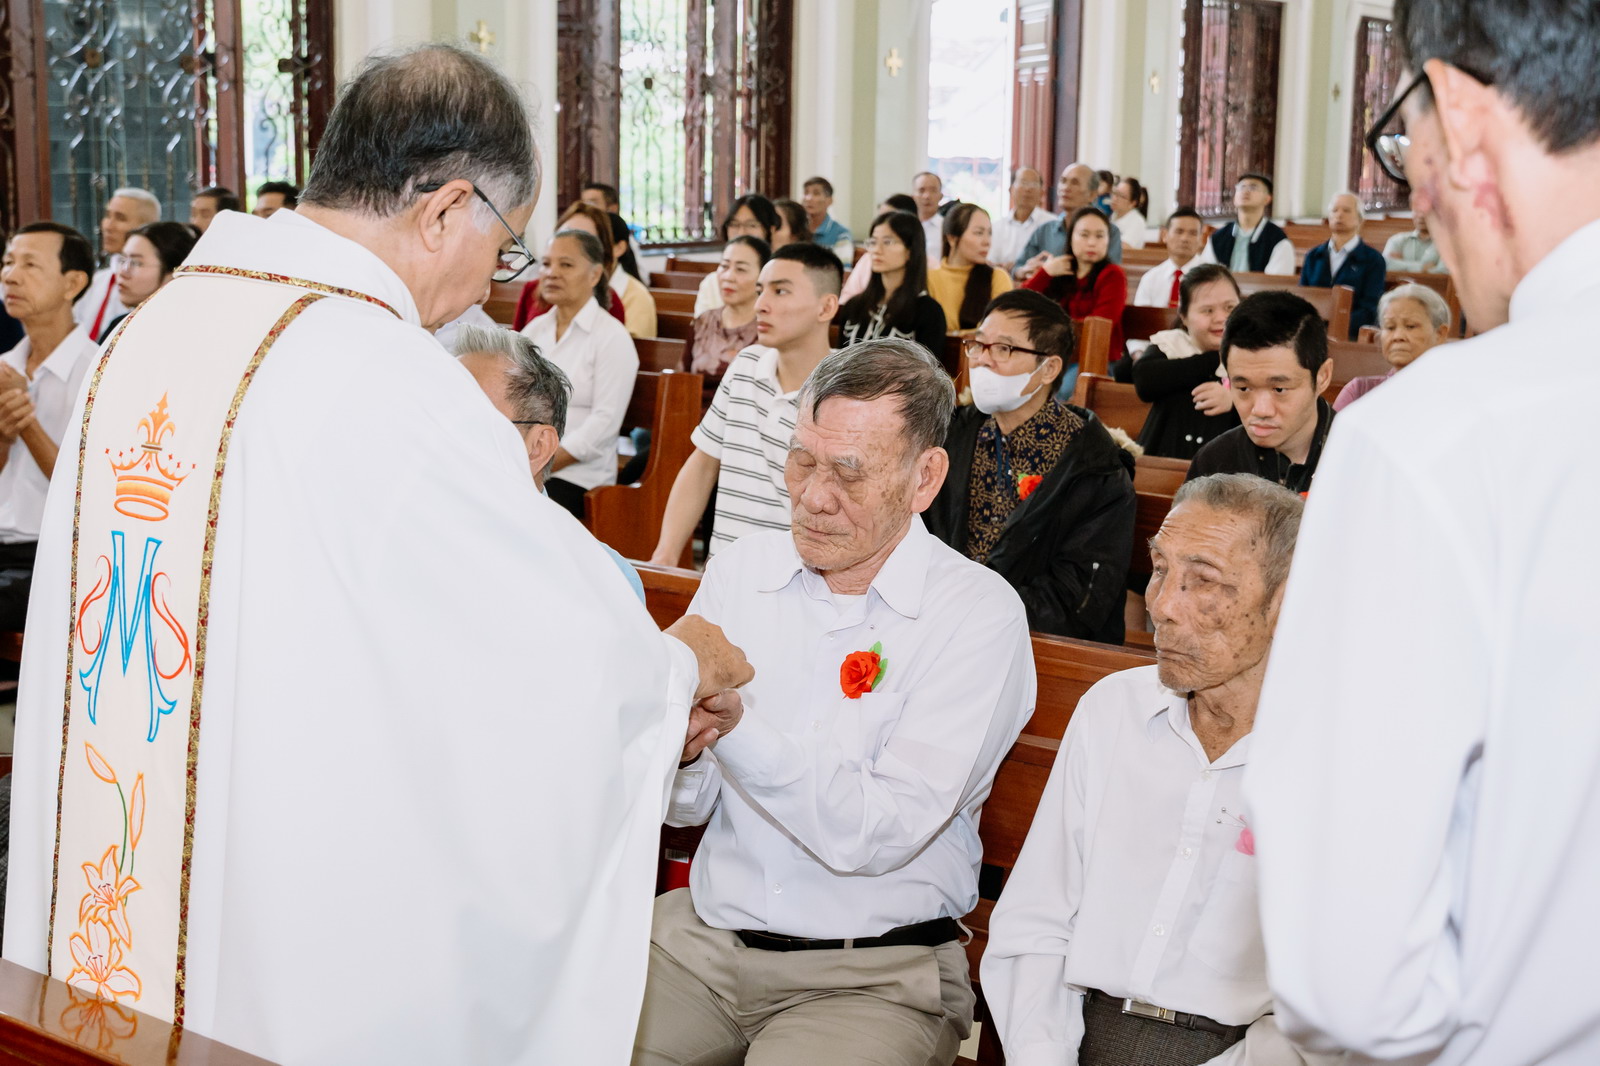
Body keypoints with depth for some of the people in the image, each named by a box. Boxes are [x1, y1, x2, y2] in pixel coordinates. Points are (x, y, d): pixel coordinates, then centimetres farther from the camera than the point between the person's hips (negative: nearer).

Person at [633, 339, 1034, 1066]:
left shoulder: (979, 615, -9)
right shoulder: (741, 570, 5)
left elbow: (877, 835, -18)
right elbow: (690, 803, 5)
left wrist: (734, 722, -27)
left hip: (875, 973, -4)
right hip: (705, 933, 4)